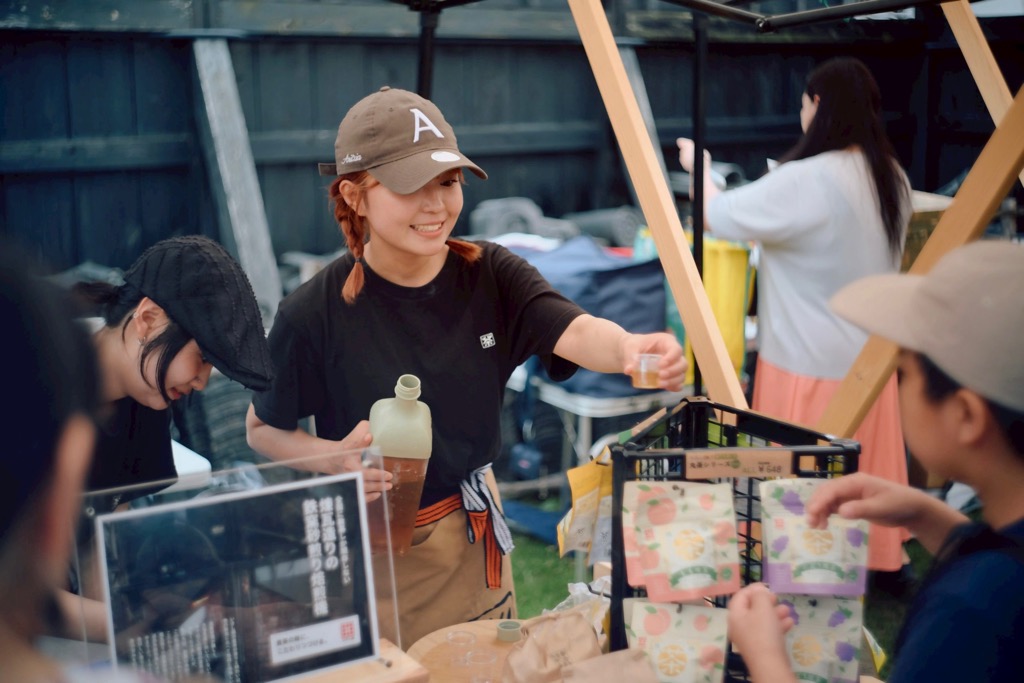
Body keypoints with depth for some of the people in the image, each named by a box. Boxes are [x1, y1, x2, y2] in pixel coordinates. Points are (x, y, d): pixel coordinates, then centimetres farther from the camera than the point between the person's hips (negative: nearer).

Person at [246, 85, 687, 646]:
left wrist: (630, 348, -49)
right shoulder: (314, 314, -17)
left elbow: (575, 332, -27)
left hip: (474, 535, 4)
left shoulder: (491, 275, -9)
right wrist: (333, 456, -25)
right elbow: (262, 431, -5)